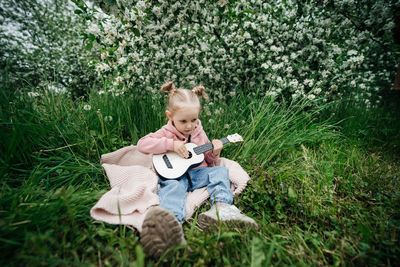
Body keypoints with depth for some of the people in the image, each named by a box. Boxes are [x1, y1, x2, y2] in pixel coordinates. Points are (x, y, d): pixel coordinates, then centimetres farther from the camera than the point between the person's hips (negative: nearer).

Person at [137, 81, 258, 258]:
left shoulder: (199, 133, 14)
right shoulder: (166, 132, 4)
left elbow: (208, 160, 21)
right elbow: (142, 144, -11)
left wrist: (214, 152, -4)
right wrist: (171, 144, -20)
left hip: (197, 172, 5)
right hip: (175, 175, -4)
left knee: (220, 171, -17)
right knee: (173, 187, -35)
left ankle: (222, 208, -40)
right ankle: (170, 223, -67)